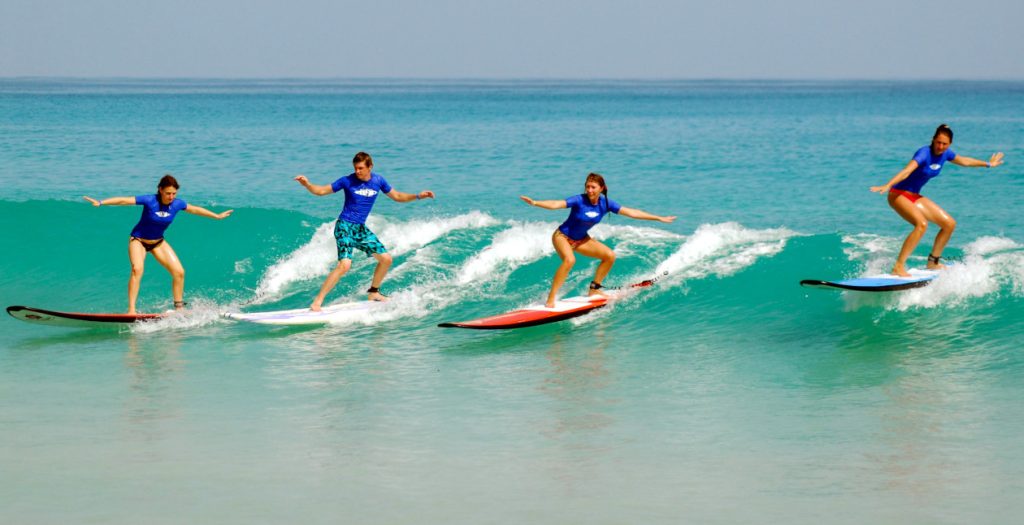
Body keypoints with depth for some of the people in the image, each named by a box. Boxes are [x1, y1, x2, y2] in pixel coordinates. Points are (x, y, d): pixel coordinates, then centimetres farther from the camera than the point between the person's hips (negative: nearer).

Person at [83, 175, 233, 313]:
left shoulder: (177, 204, -12)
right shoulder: (150, 200, -25)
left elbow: (195, 210, 6)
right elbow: (124, 200, -28)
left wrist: (217, 216, 17)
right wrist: (100, 203, -37)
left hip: (158, 242, 5)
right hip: (139, 240, -5)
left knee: (179, 272, -6)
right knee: (137, 269, -30)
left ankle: (179, 307, 12)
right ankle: (131, 310, -31)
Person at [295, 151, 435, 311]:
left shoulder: (378, 181, 2)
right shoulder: (348, 181, -10)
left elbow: (397, 196, 14)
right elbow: (321, 191, -6)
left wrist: (418, 196, 4)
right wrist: (307, 184, -24)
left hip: (360, 228, 6)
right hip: (345, 226, -6)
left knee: (386, 259, 5)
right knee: (344, 264, -24)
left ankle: (373, 292, 27)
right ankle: (317, 302, -24)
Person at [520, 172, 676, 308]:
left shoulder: (605, 203, -11)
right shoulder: (579, 200, -24)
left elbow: (631, 212, -7)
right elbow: (556, 204, -36)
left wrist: (659, 218, -6)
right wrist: (535, 203, -53)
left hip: (581, 239, 6)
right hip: (562, 236, -6)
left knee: (610, 256, -1)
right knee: (569, 260, -33)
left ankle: (594, 289, 14)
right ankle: (550, 299, -31)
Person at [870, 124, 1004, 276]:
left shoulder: (945, 154, 1)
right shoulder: (924, 153, -23)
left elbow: (964, 161, 22)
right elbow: (906, 171, -38)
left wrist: (987, 164, 36)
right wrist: (887, 185, -53)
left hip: (915, 196, 9)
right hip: (899, 195, -9)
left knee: (949, 224, 5)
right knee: (922, 224, -32)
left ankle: (933, 262, 21)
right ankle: (898, 267, -33)